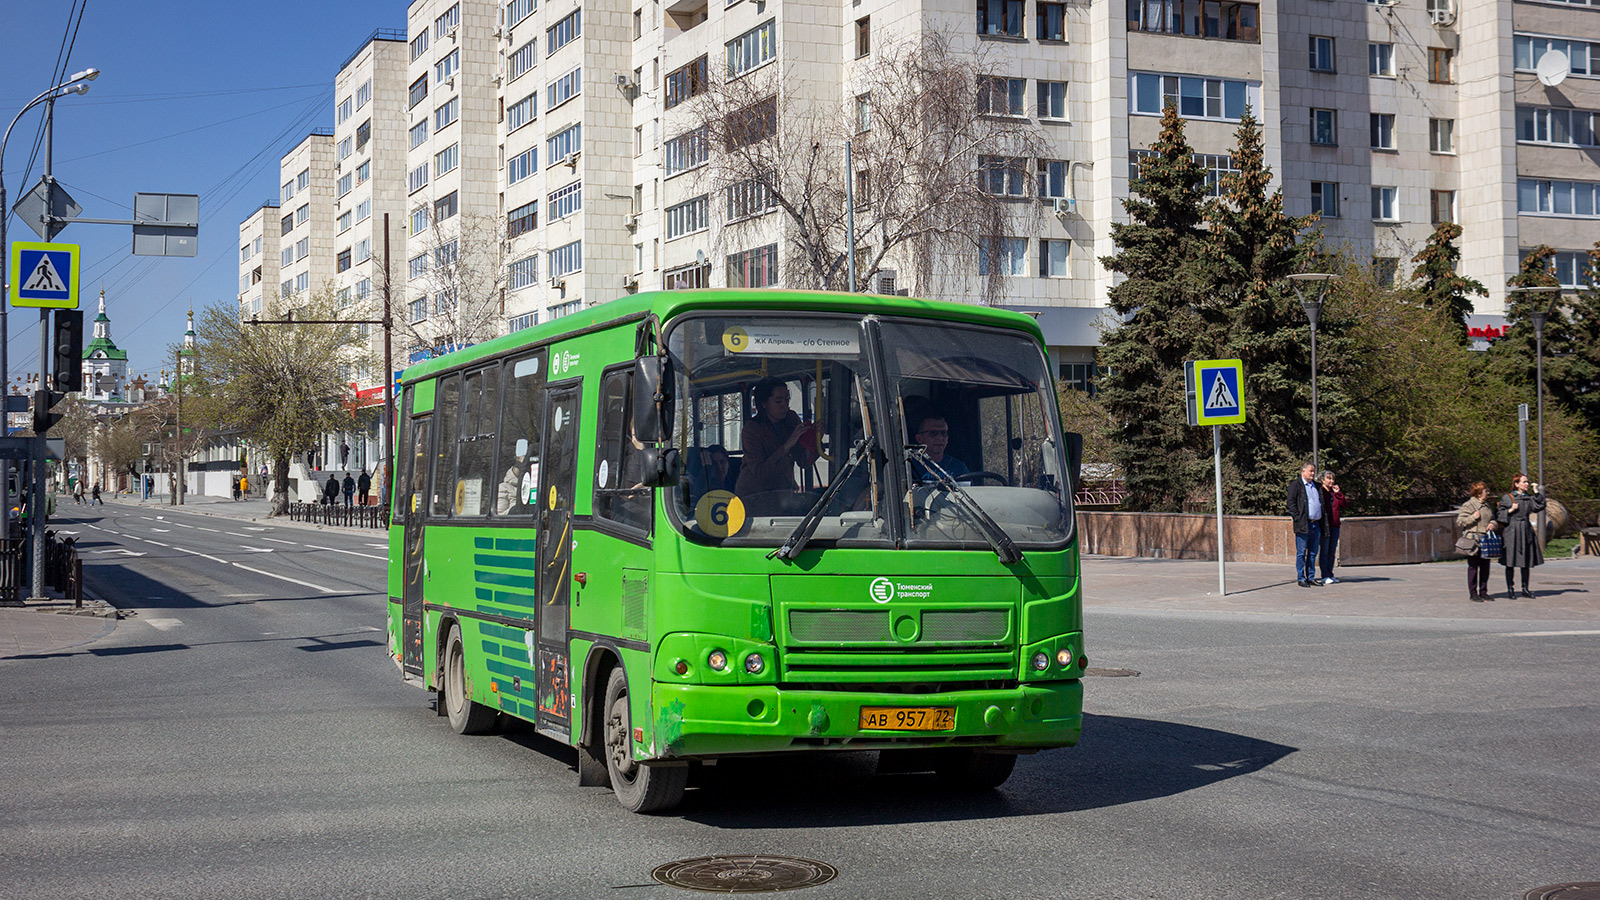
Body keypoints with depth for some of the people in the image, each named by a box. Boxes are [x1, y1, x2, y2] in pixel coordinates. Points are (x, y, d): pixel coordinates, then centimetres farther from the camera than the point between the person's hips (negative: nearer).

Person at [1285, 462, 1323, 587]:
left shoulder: (1317, 486, 20)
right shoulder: (1295, 485, -1)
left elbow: (1322, 503, 25)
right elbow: (1291, 503, -7)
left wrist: (1321, 522, 15)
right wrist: (1297, 519, -16)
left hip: (1316, 524, 6)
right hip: (1303, 524, -6)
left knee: (1313, 553, 9)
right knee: (1301, 553, -3)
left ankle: (1311, 577, 15)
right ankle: (1300, 578, 1)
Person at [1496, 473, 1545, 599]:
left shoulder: (1529, 497, 11)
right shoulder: (1507, 498, -2)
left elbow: (1538, 507, -2)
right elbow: (1498, 513, -1)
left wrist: (1537, 493, -4)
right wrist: (1510, 510, -15)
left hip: (1526, 530, 5)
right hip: (1511, 531, -5)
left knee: (1526, 562, 8)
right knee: (1510, 562, -2)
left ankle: (1525, 588, 18)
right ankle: (1509, 589, 5)